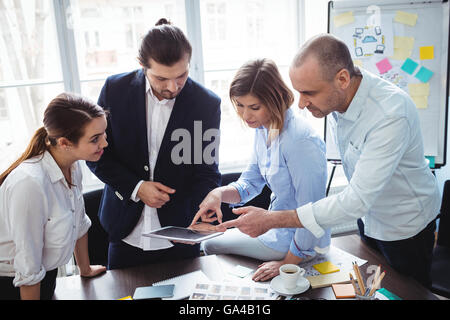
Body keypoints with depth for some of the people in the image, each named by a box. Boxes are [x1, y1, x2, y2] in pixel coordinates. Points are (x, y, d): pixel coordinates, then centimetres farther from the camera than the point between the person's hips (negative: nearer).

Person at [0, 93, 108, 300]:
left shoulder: (72, 165, -10)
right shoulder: (30, 183, -34)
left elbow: (79, 222, 6)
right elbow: (28, 268, -26)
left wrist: (85, 269, 16)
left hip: (48, 273, 7)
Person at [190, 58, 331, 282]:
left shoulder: (299, 141, -30)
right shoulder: (263, 129, -2)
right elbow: (250, 183, 5)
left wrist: (288, 263, -19)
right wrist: (220, 193, -15)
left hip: (295, 240, -8)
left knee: (211, 244, 10)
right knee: (209, 241, 23)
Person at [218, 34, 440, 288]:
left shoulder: (392, 114, -38)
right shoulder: (336, 95, -14)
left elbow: (357, 200, -39)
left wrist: (272, 220, -39)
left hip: (404, 226, -6)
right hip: (368, 214, 7)